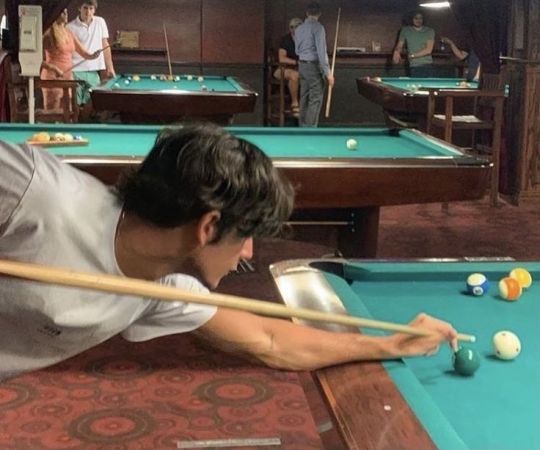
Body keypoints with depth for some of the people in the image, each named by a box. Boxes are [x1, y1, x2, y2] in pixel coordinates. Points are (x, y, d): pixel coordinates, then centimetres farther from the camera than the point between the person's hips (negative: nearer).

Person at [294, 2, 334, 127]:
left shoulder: (298, 29, 10)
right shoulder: (318, 27, -13)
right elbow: (321, 51, -19)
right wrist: (327, 72, -19)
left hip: (302, 65, 8)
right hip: (314, 66, -8)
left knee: (304, 97, 13)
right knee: (315, 99, -6)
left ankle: (302, 127, 17)